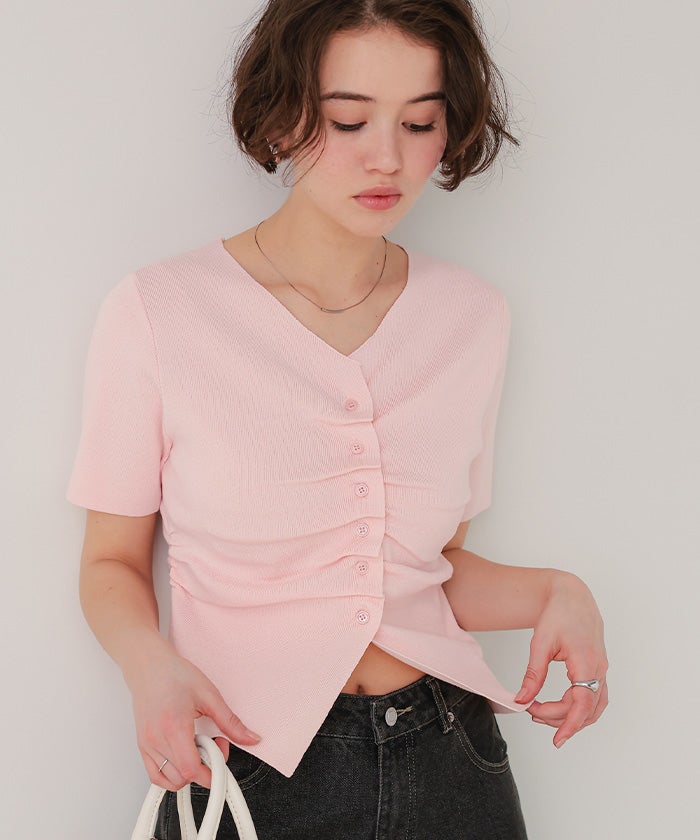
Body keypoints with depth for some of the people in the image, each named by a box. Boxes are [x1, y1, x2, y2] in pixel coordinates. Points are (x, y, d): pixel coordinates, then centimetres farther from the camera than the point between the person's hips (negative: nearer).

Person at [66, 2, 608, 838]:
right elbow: (113, 561, -2)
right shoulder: (155, 312, -10)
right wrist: (151, 664, -20)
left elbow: (437, 563, 9)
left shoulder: (474, 315, 1)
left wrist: (552, 591, -8)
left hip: (448, 767, 4)